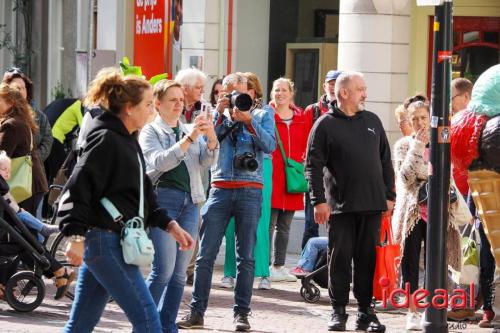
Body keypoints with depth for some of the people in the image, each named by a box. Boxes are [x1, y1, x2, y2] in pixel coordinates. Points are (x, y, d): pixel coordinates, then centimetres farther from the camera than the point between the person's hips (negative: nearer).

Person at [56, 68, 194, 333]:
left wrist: (169, 225, 18)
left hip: (115, 240, 10)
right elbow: (78, 188, -20)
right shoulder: (105, 139, -12)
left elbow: (143, 194, 26)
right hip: (104, 239, -10)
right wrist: (75, 236, -27)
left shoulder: (128, 142, 18)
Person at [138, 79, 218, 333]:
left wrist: (211, 137, -17)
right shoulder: (150, 132, 3)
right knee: (164, 269, -14)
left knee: (180, 272, 5)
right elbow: (159, 162, -14)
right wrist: (189, 139, -23)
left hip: (190, 203, 5)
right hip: (163, 200, -5)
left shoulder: (191, 131, 16)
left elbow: (207, 161, 3)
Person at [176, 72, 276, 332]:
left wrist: (248, 121, -15)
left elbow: (269, 145, -6)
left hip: (250, 190, -1)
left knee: (245, 256, 1)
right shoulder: (219, 115, 14)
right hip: (220, 190, 1)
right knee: (205, 254, -1)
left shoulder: (262, 116, 10)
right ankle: (196, 312, 3)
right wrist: (220, 113, -9)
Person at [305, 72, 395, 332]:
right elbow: (313, 165, -4)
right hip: (341, 205, -3)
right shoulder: (325, 125, -1)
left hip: (372, 204, 3)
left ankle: (365, 311, 9)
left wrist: (389, 195, 11)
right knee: (340, 258, 1)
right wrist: (318, 200, -11)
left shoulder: (372, 121, 13)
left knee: (368, 258, 4)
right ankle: (338, 311, 9)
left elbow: (385, 161, 17)